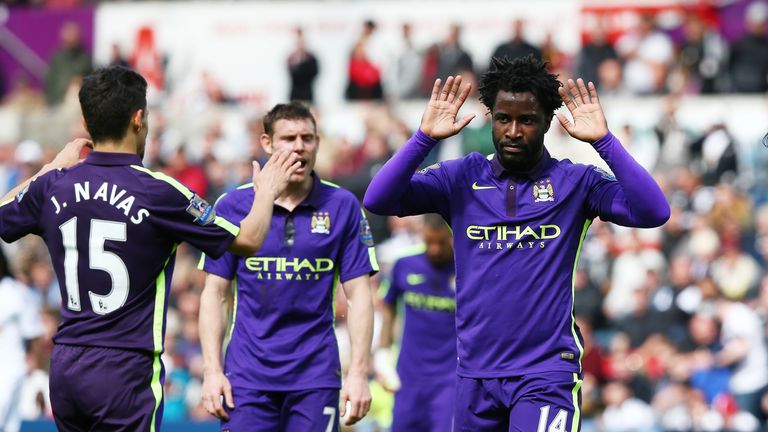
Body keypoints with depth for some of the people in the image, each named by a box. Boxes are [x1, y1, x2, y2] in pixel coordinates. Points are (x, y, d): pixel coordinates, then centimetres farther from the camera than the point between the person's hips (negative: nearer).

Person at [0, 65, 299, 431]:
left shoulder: (53, 185, 1)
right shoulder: (158, 192, -11)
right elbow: (247, 240, -1)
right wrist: (267, 191, 19)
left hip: (64, 365, 5)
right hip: (125, 370, -5)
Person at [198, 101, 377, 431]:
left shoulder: (343, 206, 2)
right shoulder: (233, 206, 2)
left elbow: (359, 295, 3)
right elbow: (214, 294, 5)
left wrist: (358, 374, -4)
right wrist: (212, 370, -3)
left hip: (316, 376, 0)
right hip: (247, 375, 0)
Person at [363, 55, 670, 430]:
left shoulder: (575, 182, 1)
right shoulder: (461, 178, 6)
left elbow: (653, 212, -12)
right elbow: (378, 201, -3)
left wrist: (603, 141, -19)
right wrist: (425, 138, -14)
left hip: (546, 373, -3)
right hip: (475, 374, 3)